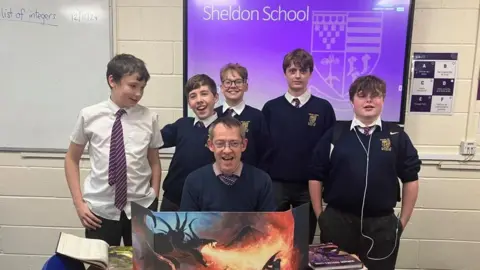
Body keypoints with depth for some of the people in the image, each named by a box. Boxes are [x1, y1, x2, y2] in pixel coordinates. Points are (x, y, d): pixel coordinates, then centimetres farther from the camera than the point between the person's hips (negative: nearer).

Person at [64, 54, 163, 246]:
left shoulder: (149, 118, -2)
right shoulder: (89, 116, -4)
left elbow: (154, 163, 6)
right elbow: (72, 159, 6)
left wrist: (154, 201, 2)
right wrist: (79, 202, 1)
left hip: (141, 208, 1)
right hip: (100, 210, 0)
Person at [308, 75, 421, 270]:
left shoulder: (397, 136, 1)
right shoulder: (335, 134, -1)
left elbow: (410, 179, 5)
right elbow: (316, 177, 2)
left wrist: (403, 221, 5)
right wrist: (320, 216, 1)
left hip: (382, 224, 1)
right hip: (337, 221, 0)